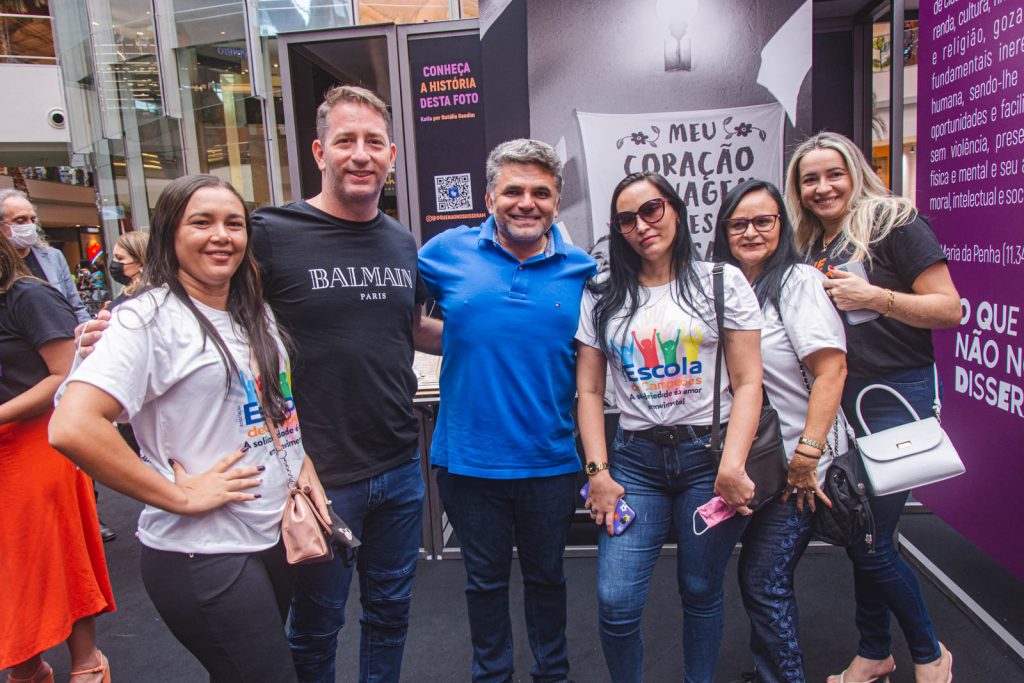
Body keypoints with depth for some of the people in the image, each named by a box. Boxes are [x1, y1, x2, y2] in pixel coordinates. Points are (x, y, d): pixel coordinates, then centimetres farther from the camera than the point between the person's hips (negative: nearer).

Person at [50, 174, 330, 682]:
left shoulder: (256, 314, 10)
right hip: (205, 557, -7)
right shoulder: (150, 318, -14)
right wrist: (181, 497, -20)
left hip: (276, 538, 7)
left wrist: (303, 465, 6)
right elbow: (71, 428, -25)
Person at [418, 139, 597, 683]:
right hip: (468, 459, 0)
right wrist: (461, 345, -3)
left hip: (551, 462, 1)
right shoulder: (448, 252, -4)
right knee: (485, 579, 19)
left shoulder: (581, 270, -2)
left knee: (546, 576, 22)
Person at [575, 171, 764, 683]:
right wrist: (597, 471, -2)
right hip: (635, 460, 2)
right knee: (615, 601, -4)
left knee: (701, 590, 10)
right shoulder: (602, 300, 8)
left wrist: (732, 466, -13)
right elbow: (589, 391, 7)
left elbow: (748, 383, -2)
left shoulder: (721, 282, 3)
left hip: (709, 456, -1)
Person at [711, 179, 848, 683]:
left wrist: (807, 455, -21)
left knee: (763, 580, -2)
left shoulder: (799, 281, -11)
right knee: (761, 576, 16)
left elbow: (831, 368, -18)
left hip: (796, 464, -6)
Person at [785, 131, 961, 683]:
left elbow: (949, 309, -11)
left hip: (896, 395, -6)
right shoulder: (807, 247, 12)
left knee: (871, 543, -3)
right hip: (836, 403, 6)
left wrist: (875, 297, -22)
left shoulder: (893, 221, -6)